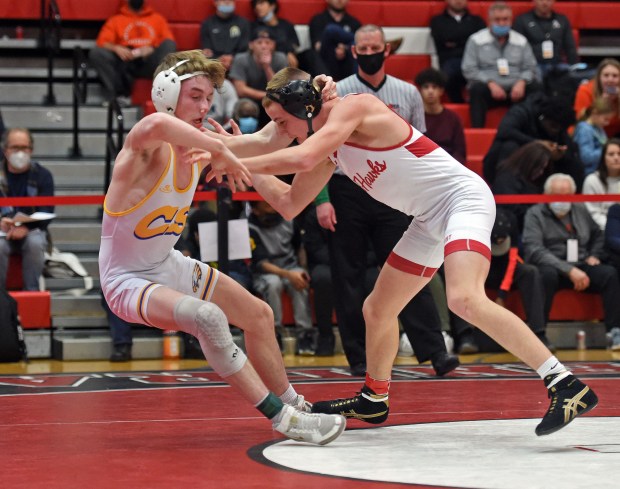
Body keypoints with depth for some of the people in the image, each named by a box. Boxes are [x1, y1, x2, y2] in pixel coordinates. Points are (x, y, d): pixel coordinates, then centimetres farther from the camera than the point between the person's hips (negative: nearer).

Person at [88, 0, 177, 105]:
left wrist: (153, 49, -13)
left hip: (150, 62, 0)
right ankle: (119, 92, -35)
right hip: (124, 62, 0)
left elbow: (169, 44, 9)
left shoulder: (158, 18, 24)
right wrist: (115, 48, -15)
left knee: (169, 44, -27)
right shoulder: (115, 20, 23)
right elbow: (102, 42, 8)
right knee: (96, 53, -25)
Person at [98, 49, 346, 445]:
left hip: (170, 266, 9)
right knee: (208, 317, -34)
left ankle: (294, 404, 39)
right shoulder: (147, 148, -26)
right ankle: (282, 417, -27)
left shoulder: (201, 148, -1)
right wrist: (221, 151, -44)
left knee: (259, 315, 17)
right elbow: (156, 125, -53)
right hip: (129, 279, -9)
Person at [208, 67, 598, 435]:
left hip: (463, 198, -10)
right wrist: (247, 169, 16)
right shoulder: (328, 149, 13)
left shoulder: (351, 108, -14)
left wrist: (240, 163, -17)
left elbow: (302, 158, -29)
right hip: (430, 222, 10)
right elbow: (289, 205, 22)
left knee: (465, 299, -31)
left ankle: (566, 385, -33)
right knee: (377, 310, 18)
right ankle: (374, 399, 42)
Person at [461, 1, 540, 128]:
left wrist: (521, 82, -14)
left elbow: (530, 68, 9)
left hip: (515, 89, 2)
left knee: (537, 88, -26)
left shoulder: (521, 41, 13)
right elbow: (469, 70, -4)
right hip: (488, 88, -2)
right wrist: (491, 83, -17)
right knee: (477, 89, -36)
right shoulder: (476, 40, 4)